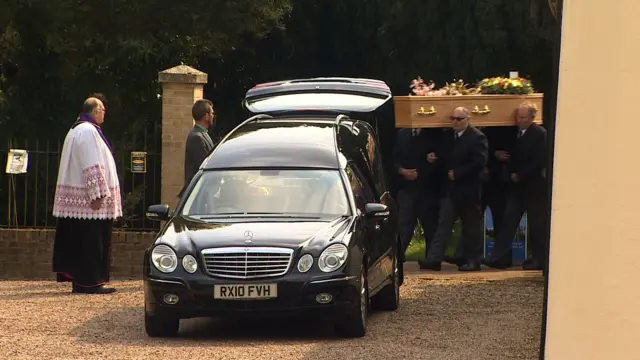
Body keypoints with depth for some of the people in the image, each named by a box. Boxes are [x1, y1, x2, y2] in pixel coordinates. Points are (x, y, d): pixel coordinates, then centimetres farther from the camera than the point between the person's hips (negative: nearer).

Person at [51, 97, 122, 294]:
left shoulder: (76, 130, 18)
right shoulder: (88, 132, -14)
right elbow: (92, 167, -20)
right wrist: (97, 195, -22)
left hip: (74, 200, 10)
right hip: (88, 198, -10)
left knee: (79, 241, 10)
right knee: (91, 241, -8)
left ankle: (78, 280, 11)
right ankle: (91, 281, -8)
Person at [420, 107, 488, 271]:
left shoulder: (477, 137, -10)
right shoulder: (447, 137, 13)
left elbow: (479, 162, -17)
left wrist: (457, 173, -17)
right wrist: (435, 159, -2)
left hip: (468, 189, -6)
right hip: (450, 189, 6)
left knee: (471, 225, 4)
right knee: (443, 224, -2)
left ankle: (472, 260, 12)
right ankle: (433, 258, -9)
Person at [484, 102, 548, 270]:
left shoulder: (539, 134, -9)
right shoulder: (515, 133, 11)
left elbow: (540, 161, -14)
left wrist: (520, 175, -12)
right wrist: (512, 174, 0)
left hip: (533, 187, -6)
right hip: (517, 186, 6)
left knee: (536, 225, 1)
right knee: (509, 221, 0)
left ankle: (539, 259, 9)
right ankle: (500, 257, -3)